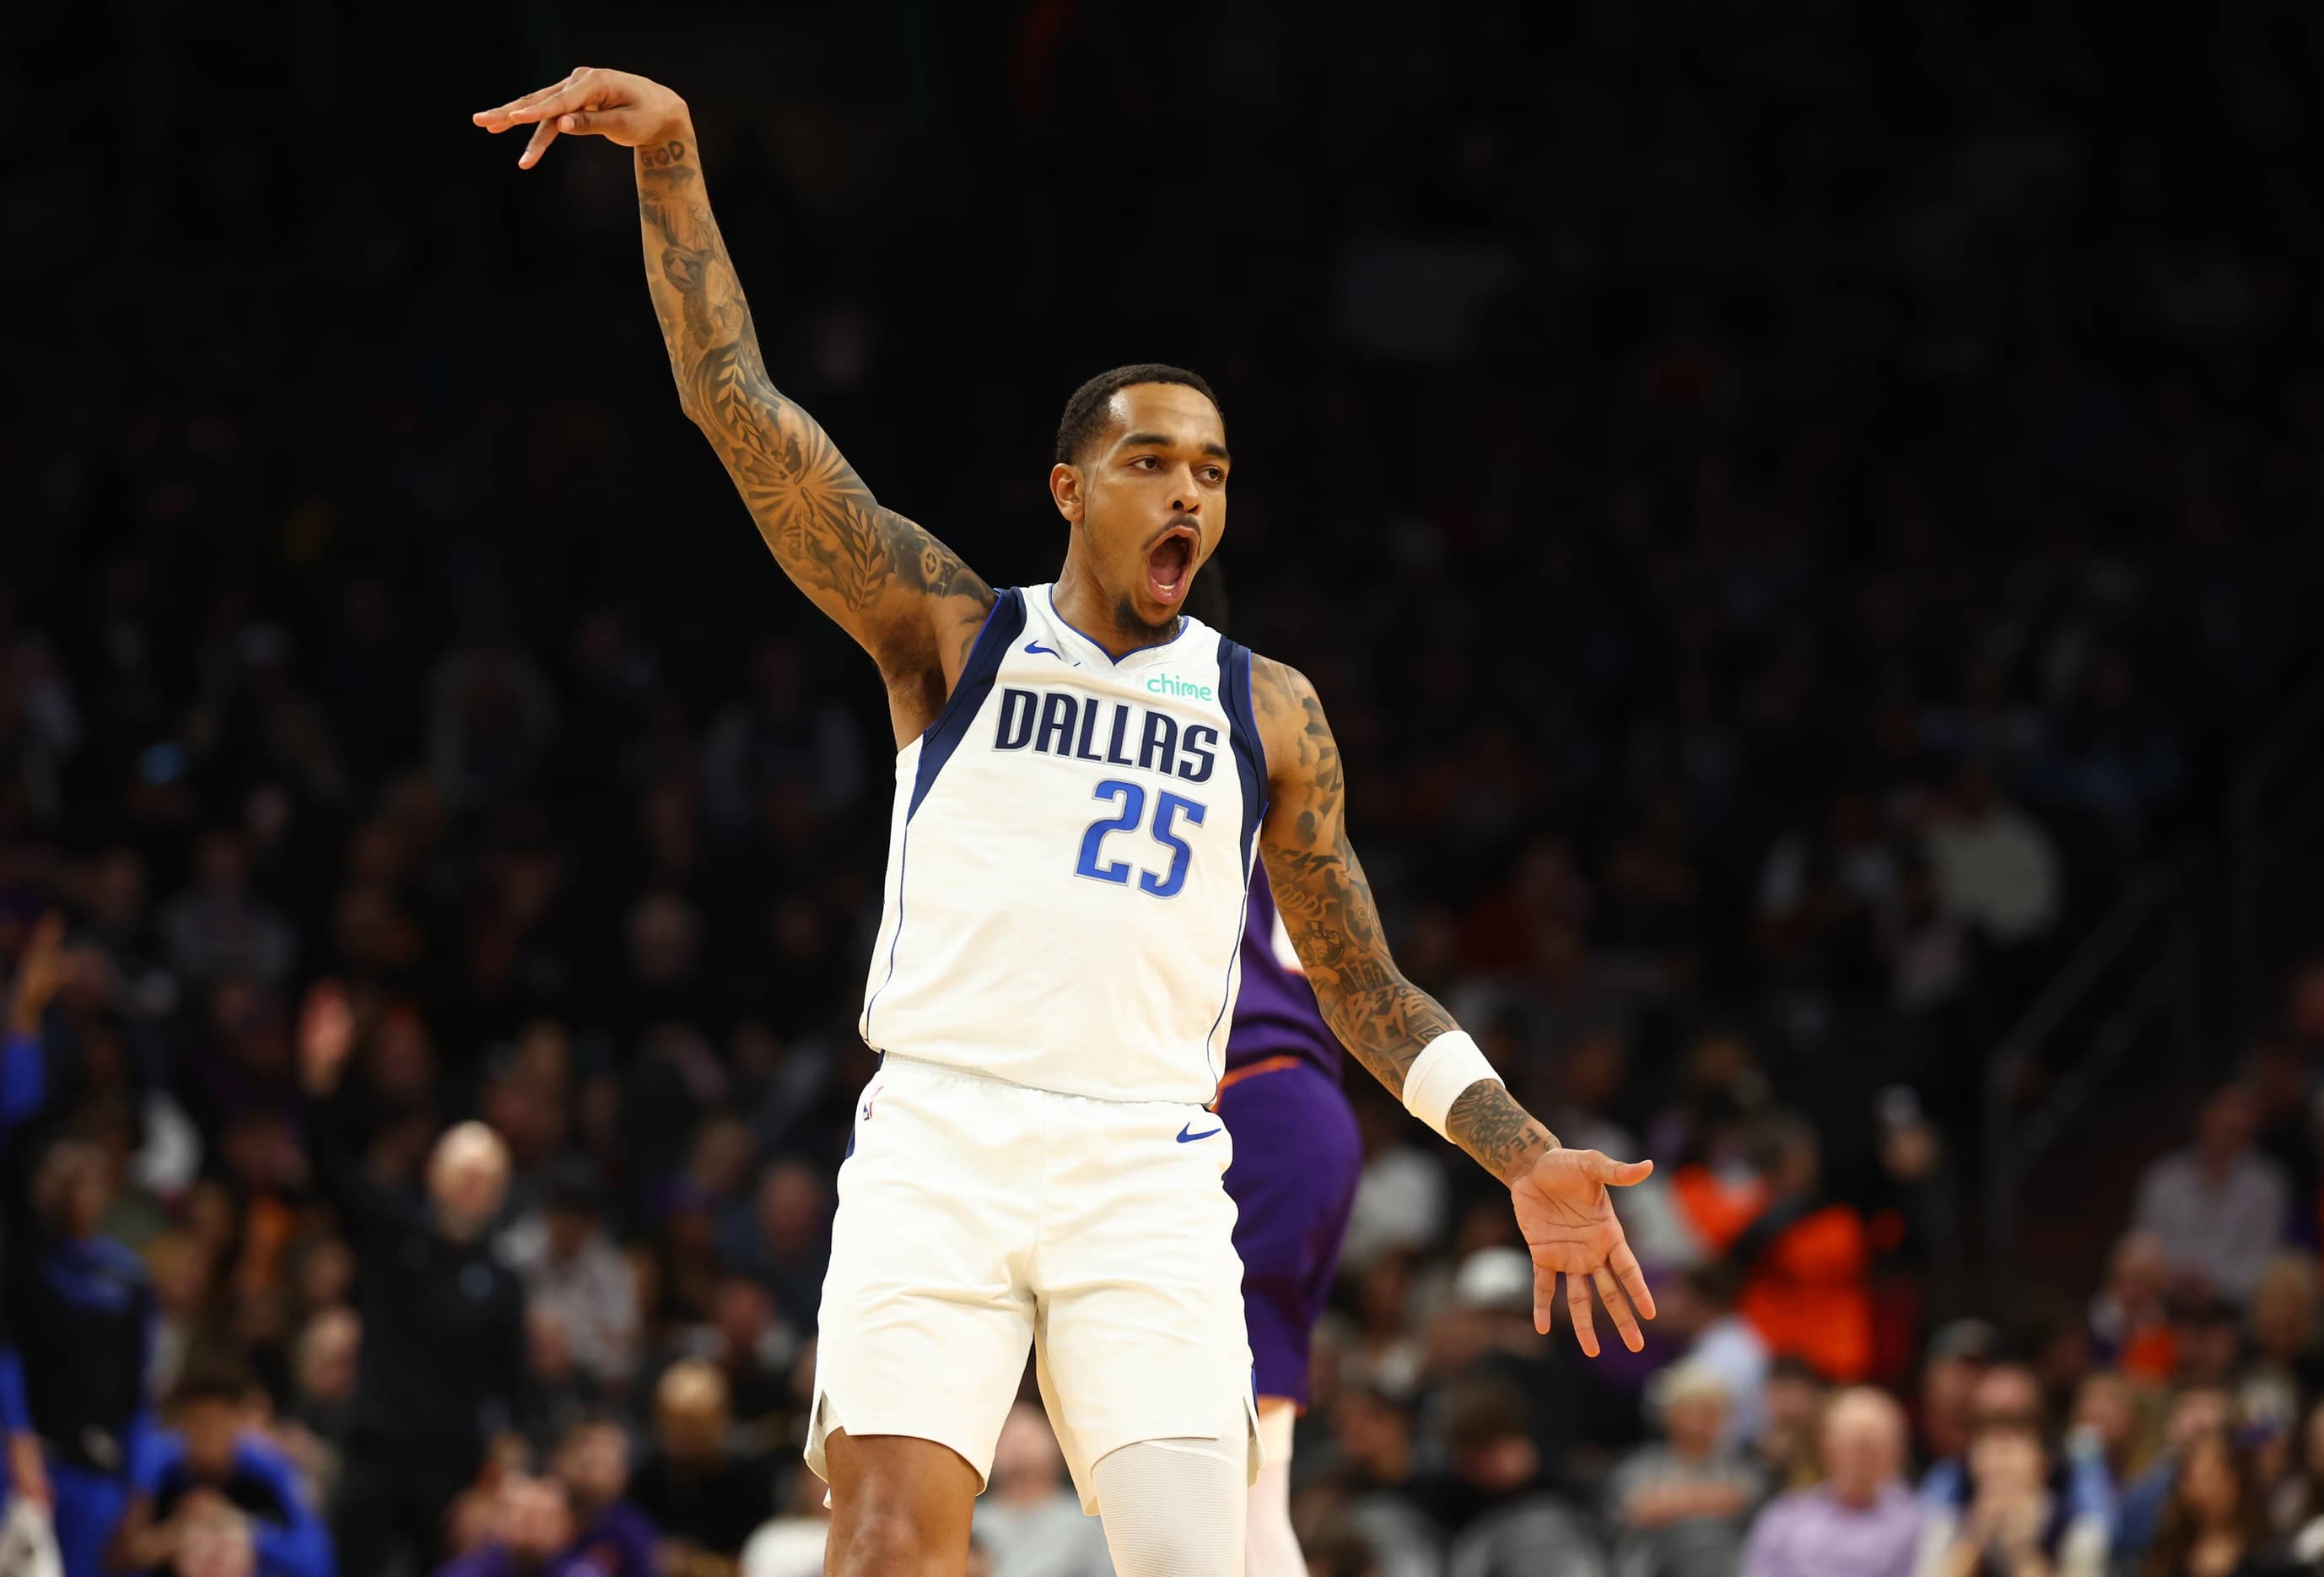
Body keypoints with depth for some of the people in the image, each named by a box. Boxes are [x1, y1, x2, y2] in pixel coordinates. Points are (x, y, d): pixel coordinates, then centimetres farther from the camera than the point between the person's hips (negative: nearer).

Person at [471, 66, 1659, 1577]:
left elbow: (1366, 986, 19)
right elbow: (742, 409, 1)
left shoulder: (1268, 710, 16)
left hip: (1148, 1172, 1)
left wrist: (1526, 1159, 8)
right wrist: (673, 162, -8)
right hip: (940, 1137, -1)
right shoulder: (954, 633, 10)